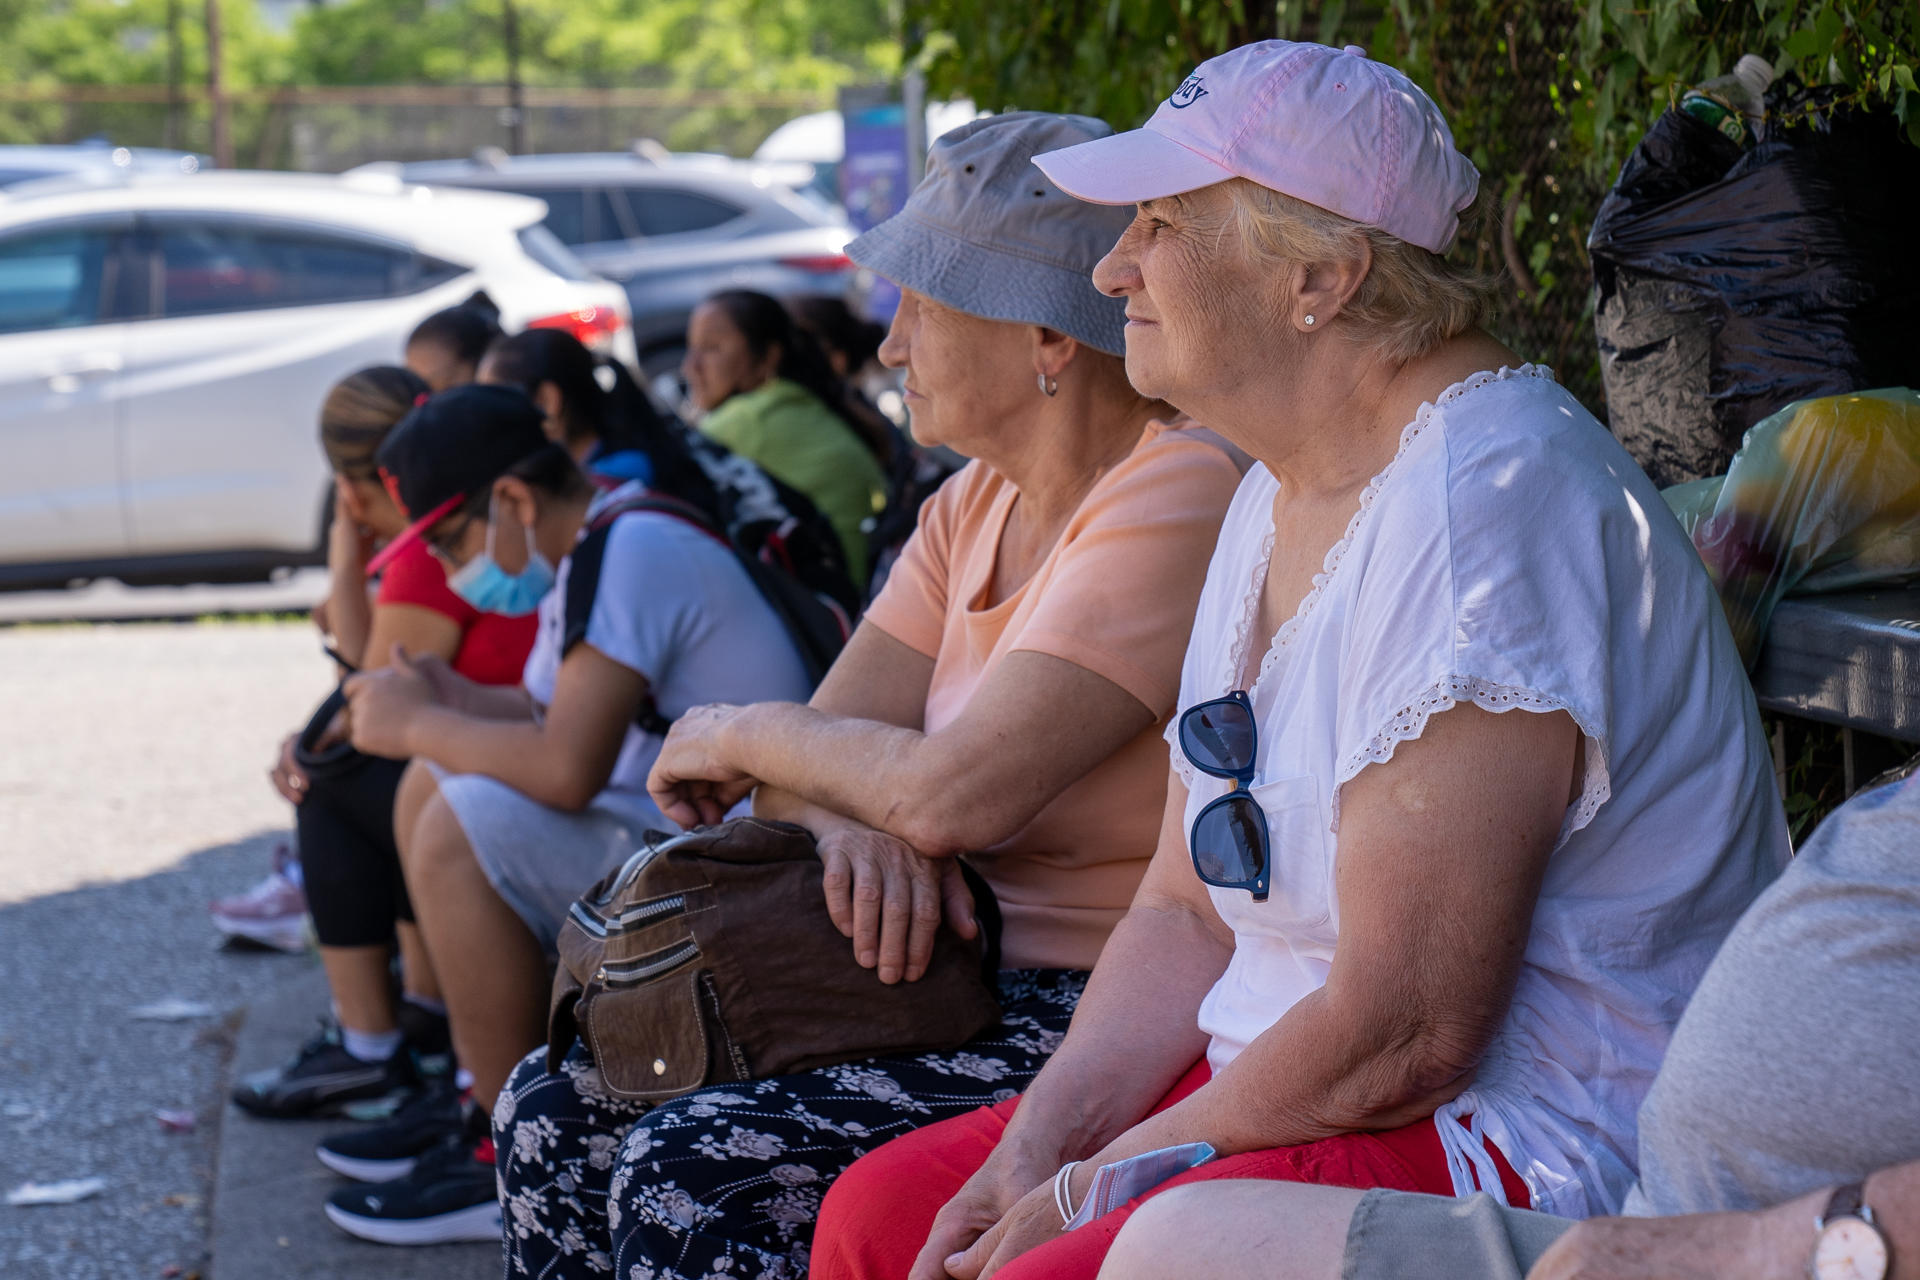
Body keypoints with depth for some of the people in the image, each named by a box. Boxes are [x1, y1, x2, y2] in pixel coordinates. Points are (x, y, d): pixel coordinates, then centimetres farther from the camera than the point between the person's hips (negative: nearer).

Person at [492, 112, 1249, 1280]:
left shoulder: (1179, 498, -17)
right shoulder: (977, 506, 12)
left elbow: (953, 794, -25)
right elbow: (818, 760, 6)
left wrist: (738, 735, -7)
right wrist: (850, 823, -19)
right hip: (973, 985, 9)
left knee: (688, 1178, -22)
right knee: (556, 1110, 0)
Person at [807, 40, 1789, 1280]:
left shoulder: (1486, 507, -21)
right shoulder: (1283, 494, 12)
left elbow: (1403, 1035, -24)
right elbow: (1187, 911, 13)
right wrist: (1040, 1142, -3)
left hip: (1551, 1150, -9)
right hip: (1291, 1081, 9)